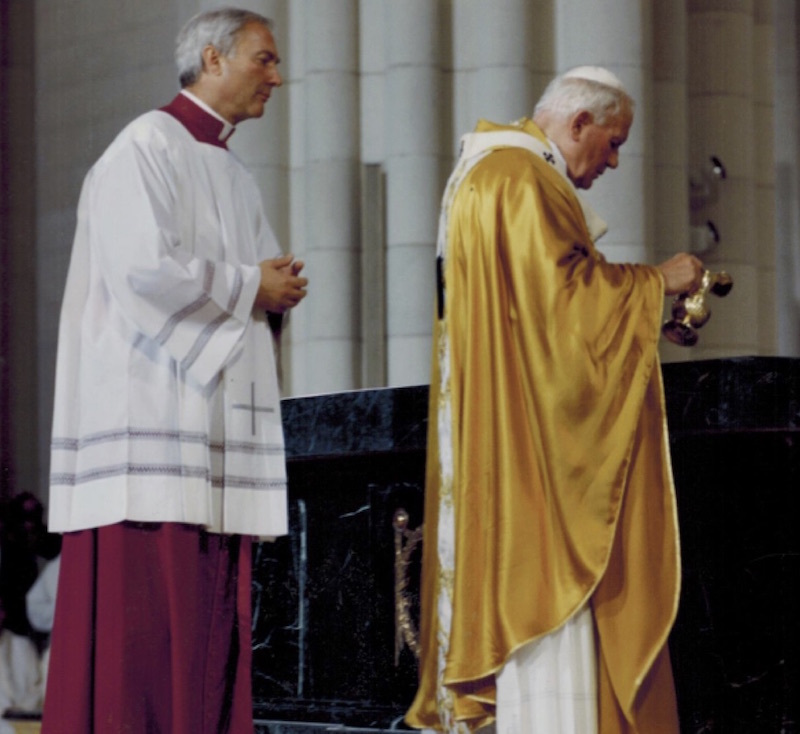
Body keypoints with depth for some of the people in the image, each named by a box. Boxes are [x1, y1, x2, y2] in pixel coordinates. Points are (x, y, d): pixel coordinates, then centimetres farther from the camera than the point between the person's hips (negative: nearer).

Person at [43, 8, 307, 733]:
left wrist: (279, 289, 0)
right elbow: (144, 267, -18)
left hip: (219, 415, 9)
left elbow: (259, 279, 23)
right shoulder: (148, 147, -6)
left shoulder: (233, 175, 22)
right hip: (153, 407, -9)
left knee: (213, 612, 4)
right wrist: (249, 287, -8)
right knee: (146, 600, -12)